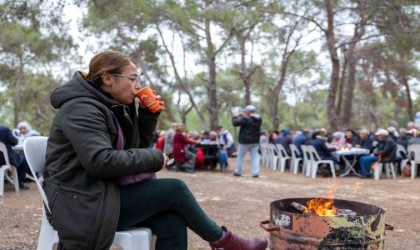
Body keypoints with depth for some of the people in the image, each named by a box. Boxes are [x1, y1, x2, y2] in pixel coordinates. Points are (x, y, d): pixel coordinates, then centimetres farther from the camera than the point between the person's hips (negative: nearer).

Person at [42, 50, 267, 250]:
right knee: (174, 189, -14)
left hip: (103, 194, 9)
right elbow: (100, 161, -28)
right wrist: (154, 159, -17)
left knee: (172, 222, -13)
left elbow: (137, 146, 18)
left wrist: (148, 114, 2)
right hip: (82, 204, -9)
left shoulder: (112, 107, 13)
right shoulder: (81, 109, -16)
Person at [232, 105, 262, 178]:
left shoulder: (246, 119, -18)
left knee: (240, 157, 9)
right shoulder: (259, 119, 5)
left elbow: (235, 123, -16)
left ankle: (238, 172, 16)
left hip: (245, 141, -6)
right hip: (255, 141, 6)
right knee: (255, 157, 5)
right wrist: (244, 116, 16)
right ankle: (256, 173, -2)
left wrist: (235, 117, 3)